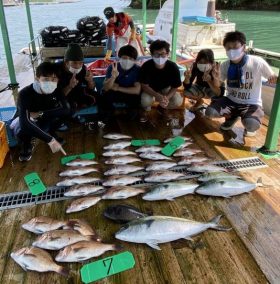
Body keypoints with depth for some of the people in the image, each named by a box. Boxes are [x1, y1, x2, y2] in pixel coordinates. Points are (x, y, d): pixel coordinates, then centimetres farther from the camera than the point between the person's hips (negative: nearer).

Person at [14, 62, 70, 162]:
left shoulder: (56, 91, -20)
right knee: (22, 130, -38)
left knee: (60, 112, -25)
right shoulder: (25, 93, -33)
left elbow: (66, 110, -29)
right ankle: (26, 146, -1)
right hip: (28, 123, -3)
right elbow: (25, 123, -43)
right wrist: (49, 140, -50)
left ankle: (51, 133, 5)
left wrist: (41, 114, -33)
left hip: (45, 121, 4)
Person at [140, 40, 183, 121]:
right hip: (150, 90, -2)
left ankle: (162, 107, 9)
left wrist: (167, 97, -36)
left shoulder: (173, 67, -24)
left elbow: (174, 87, -15)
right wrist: (158, 96, -39)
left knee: (178, 101, -24)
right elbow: (144, 86, -22)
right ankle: (146, 110, 5)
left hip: (166, 89, 2)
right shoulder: (146, 66, -27)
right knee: (145, 100, -34)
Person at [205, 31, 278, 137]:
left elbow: (273, 78, -4)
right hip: (231, 101, 4)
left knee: (250, 125, -36)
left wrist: (275, 79, -29)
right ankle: (231, 117, 13)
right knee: (209, 112, -22)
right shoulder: (225, 65, -6)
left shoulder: (257, 62, -17)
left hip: (251, 104, -4)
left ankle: (249, 124, 8)